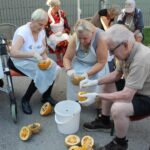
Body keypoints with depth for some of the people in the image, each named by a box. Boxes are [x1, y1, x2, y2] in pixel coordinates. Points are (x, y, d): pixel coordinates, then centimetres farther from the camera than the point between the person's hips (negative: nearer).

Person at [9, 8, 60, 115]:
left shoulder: (42, 32, -4)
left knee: (53, 69, -16)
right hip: (19, 61, -6)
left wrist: (46, 59, -21)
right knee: (41, 73, -27)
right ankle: (25, 99, -6)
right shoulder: (22, 32, -23)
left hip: (34, 60, 6)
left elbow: (43, 51, 1)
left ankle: (46, 96, 4)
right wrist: (33, 53, -45)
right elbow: (13, 53, -35)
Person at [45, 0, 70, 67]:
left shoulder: (62, 13, 4)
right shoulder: (47, 15, -6)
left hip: (62, 34, 3)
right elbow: (46, 28, -5)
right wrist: (54, 34, -16)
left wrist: (63, 32, -10)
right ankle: (59, 59, -14)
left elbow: (66, 25, 7)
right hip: (53, 35, -2)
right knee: (58, 42, -33)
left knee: (66, 41, -30)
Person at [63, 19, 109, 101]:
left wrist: (87, 73, -39)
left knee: (98, 76, -26)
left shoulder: (100, 38, -31)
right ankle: (73, 100, 1)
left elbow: (101, 62, -28)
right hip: (80, 62, 3)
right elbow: (67, 58, -15)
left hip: (97, 64, -2)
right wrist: (69, 69, -35)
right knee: (72, 76, -19)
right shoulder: (75, 38, -22)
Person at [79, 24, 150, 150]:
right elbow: (117, 74, 8)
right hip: (135, 90, 9)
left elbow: (127, 96, -35)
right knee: (107, 85, 15)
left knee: (117, 108, -31)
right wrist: (95, 82, -4)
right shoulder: (128, 51, -7)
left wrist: (96, 96, -30)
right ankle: (104, 121, 29)